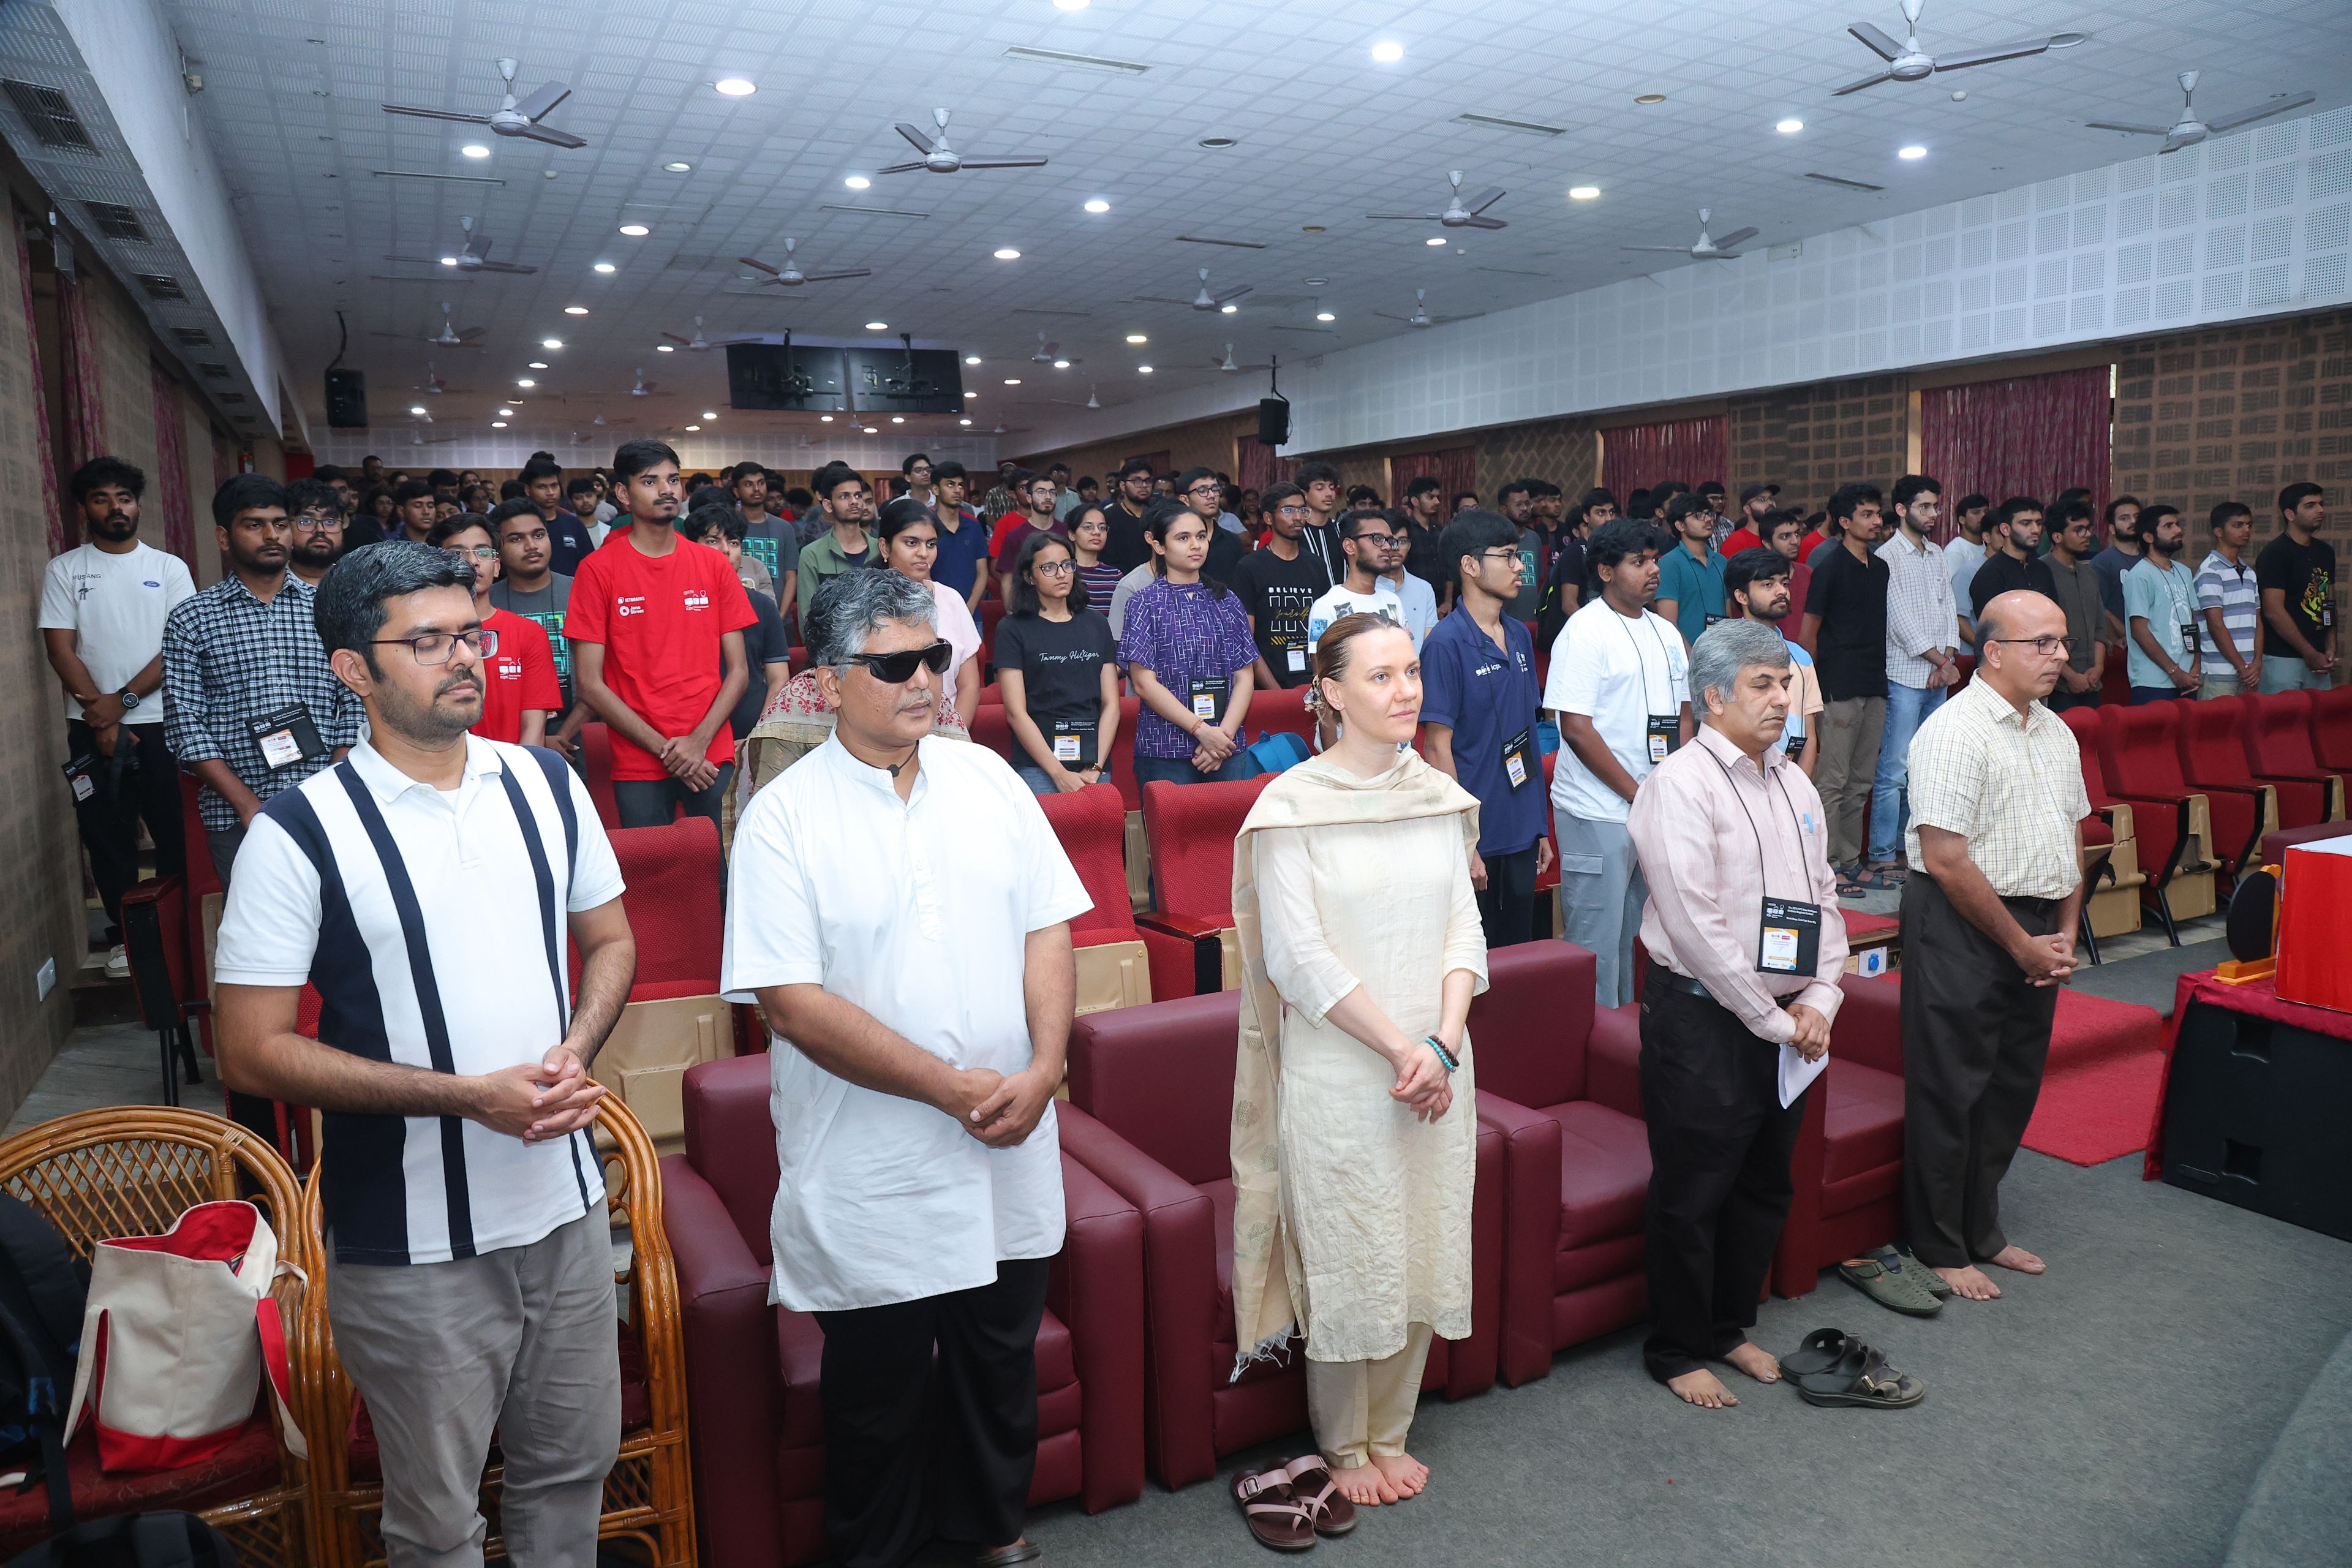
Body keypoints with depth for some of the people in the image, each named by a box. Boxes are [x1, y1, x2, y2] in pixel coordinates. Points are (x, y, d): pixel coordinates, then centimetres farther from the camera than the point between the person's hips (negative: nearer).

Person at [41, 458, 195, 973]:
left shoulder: (169, 568, 5)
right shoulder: (64, 571, 6)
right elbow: (61, 649, -1)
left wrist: (124, 699, -11)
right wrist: (100, 713, -10)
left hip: (162, 722, -1)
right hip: (93, 729, 1)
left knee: (176, 832, 1)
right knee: (108, 834, 6)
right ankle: (123, 935, 17)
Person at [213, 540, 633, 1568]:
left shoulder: (547, 785, 1)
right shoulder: (301, 831, -13)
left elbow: (610, 940, 11)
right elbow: (252, 1054, -13)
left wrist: (576, 1053, -9)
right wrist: (467, 1095, -20)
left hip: (568, 1208, 4)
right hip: (414, 1245, -4)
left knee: (573, 1467, 21)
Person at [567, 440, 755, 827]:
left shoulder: (713, 564, 6)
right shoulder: (598, 569, -2)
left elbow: (739, 671, 5)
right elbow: (590, 683, -5)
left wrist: (699, 741, -9)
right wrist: (664, 748, -10)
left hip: (712, 759, 2)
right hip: (638, 765, -2)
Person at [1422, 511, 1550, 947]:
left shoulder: (1520, 636, 10)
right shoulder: (1447, 644, -13)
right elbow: (1439, 749, -15)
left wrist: (1541, 827, 14)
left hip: (1522, 834, 7)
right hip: (1478, 839, -7)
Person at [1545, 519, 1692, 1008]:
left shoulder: (1665, 633, 13)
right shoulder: (1585, 632, -10)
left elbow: (1682, 715, 17)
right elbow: (1576, 728, -16)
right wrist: (1638, 795, -13)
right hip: (1599, 815, -7)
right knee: (1598, 944, -2)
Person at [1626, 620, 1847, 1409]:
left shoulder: (1794, 783, 11)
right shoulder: (1681, 784, -14)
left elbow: (1823, 896, 14)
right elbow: (1697, 925, -19)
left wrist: (1819, 1001, 0)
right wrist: (1773, 1020, -14)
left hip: (1788, 1023, 8)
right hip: (1702, 1019, -8)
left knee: (1765, 1187, 19)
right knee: (1691, 1195, 4)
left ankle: (1729, 1327, 37)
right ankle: (1677, 1351, 22)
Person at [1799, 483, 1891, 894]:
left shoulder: (1881, 568, 14)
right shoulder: (1831, 568, -7)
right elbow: (1808, 632, -5)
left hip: (1874, 687, 7)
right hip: (1840, 687, -7)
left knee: (1861, 782, 11)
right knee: (1834, 781, -4)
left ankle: (1852, 863, 18)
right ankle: (1828, 867, 1)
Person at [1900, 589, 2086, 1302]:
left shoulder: (2057, 733, 12)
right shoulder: (1955, 731, -16)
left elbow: (2072, 837, 19)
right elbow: (1947, 860, -20)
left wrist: (2064, 933, 8)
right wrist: (2022, 945, -13)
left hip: (2036, 931, 8)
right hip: (1962, 928, -8)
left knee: (2013, 1085, 15)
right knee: (1951, 1090, 0)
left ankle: (1983, 1231, 31)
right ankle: (1940, 1249, 14)